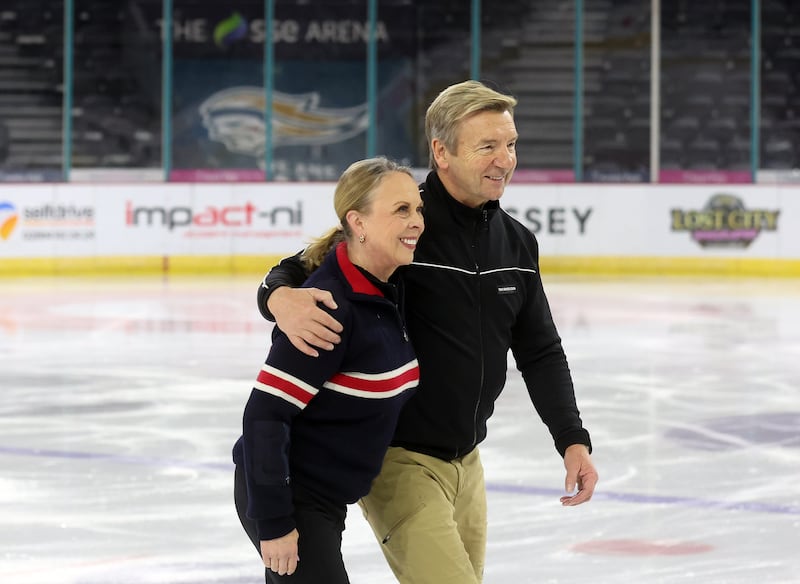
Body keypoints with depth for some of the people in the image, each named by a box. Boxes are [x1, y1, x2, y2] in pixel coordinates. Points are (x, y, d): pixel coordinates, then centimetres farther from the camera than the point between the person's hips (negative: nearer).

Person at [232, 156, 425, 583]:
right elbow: (265, 414, -25)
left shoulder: (390, 292, 3)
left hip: (324, 497, 9)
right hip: (286, 497, -9)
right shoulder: (330, 306, -24)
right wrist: (274, 522, -24)